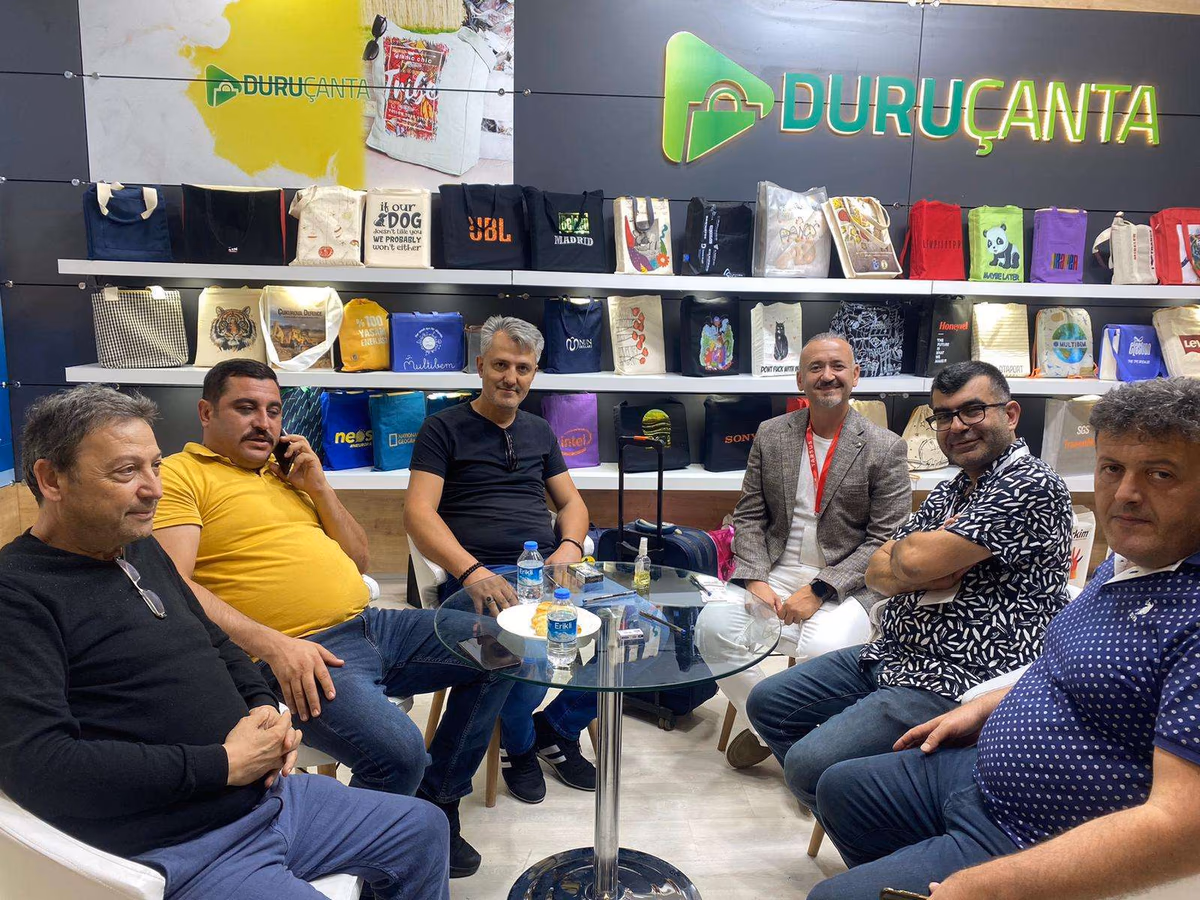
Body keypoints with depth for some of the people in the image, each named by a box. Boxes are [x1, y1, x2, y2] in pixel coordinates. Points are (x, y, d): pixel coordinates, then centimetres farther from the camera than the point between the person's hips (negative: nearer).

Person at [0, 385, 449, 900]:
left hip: (270, 795, 8)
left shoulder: (141, 550, 11)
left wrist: (263, 706, 1)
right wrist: (223, 763, -21)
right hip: (185, 854, -8)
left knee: (424, 827, 17)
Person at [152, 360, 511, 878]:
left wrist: (319, 487, 8)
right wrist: (271, 643, -23)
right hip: (296, 656, -8)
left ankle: (435, 803, 17)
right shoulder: (179, 476, 1)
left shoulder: (286, 473, 22)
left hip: (369, 624, 9)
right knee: (398, 751, -31)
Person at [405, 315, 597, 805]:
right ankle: (519, 742, 4)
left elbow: (571, 501, 22)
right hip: (478, 574, -5)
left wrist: (570, 546, -2)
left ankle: (558, 727, 8)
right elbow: (418, 512, -6)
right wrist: (472, 571, -22)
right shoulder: (444, 428, 5)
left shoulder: (539, 431, 22)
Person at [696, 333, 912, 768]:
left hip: (846, 585, -3)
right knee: (714, 625, -22)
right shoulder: (770, 435, 8)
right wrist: (755, 581, -9)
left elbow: (887, 540, -7)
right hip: (775, 572, 4)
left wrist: (818, 591, -15)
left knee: (823, 649, -33)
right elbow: (748, 517, 8)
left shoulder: (886, 448, -3)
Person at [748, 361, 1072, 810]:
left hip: (955, 684, -9)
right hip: (891, 655, 10)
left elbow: (913, 560, -23)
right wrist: (924, 577, -11)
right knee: (768, 702, 12)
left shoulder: (1031, 486, -14)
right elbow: (877, 573, 10)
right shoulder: (947, 492, 15)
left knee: (810, 765, -21)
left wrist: (903, 550, 0)